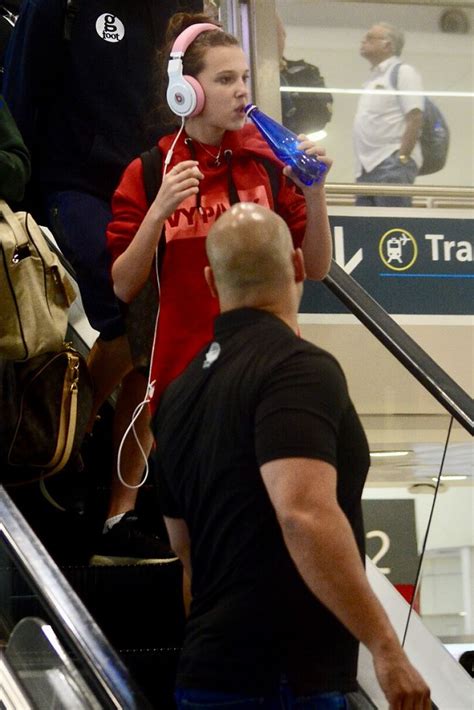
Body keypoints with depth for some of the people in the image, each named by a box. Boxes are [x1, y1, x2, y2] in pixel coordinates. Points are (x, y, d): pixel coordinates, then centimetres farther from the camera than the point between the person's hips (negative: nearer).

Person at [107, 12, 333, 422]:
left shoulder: (268, 162, 3)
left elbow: (316, 269, 5)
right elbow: (123, 288, -4)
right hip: (181, 371, -1)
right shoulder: (147, 173, 0)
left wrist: (314, 192, -9)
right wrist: (159, 212, -16)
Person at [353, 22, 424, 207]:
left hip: (392, 165, -9)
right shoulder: (372, 79, 24)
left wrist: (402, 158, -17)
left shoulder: (402, 72, -1)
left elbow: (415, 119, -10)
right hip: (367, 168, 9)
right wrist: (361, 164, 14)